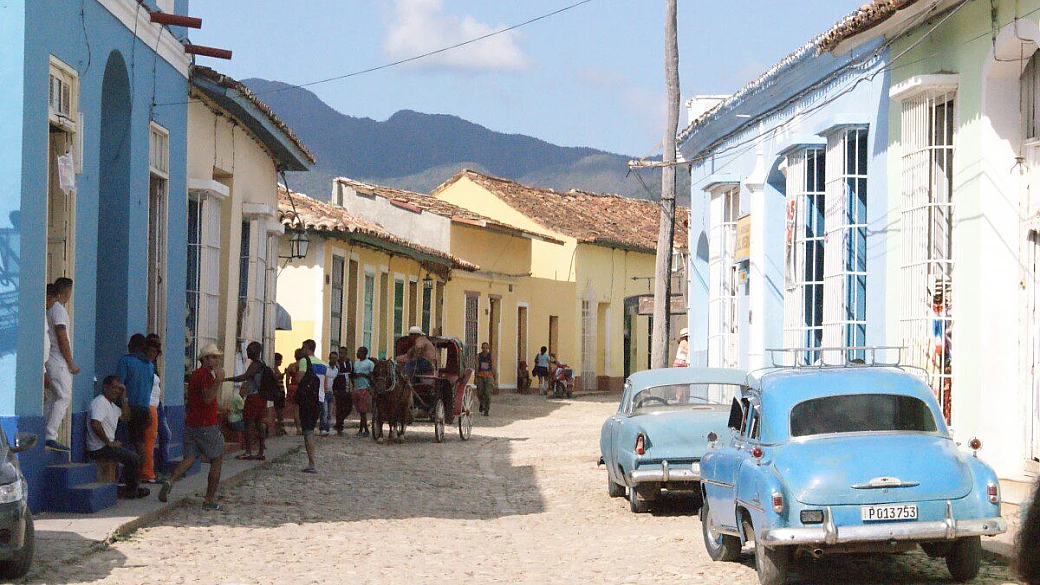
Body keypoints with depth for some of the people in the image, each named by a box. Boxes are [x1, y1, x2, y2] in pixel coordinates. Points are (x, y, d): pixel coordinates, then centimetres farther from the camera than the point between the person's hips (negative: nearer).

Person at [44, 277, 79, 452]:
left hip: (49, 360, 10)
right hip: (59, 362, -10)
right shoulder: (59, 310, -13)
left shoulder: (50, 309, 16)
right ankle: (50, 437, -16)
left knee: (51, 398, 12)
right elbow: (62, 339, -17)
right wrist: (71, 364, -12)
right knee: (64, 397, -10)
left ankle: (45, 437, 11)